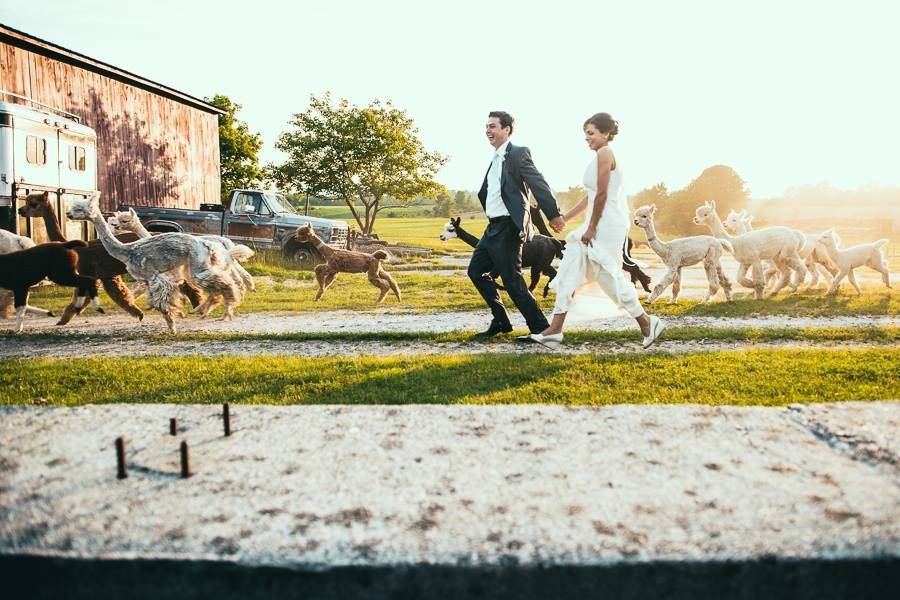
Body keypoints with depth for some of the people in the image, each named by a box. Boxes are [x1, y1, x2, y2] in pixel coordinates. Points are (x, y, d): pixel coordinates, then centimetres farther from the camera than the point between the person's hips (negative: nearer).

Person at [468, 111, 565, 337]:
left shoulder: (518, 153, -10)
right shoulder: (496, 158, 17)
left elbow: (539, 184, -16)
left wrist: (554, 215, -21)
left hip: (509, 227, -9)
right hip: (494, 227, 9)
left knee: (511, 280, -7)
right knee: (475, 270, 12)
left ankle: (539, 328, 4)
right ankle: (500, 321, 20)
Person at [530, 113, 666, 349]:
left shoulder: (604, 153, -11)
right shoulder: (602, 155, 18)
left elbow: (602, 194, -17)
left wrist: (591, 228, -16)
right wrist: (566, 217, 22)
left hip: (607, 224, -10)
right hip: (599, 224, 10)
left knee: (609, 276, -3)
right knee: (570, 270, 6)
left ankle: (647, 323, 12)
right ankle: (555, 330, 8)